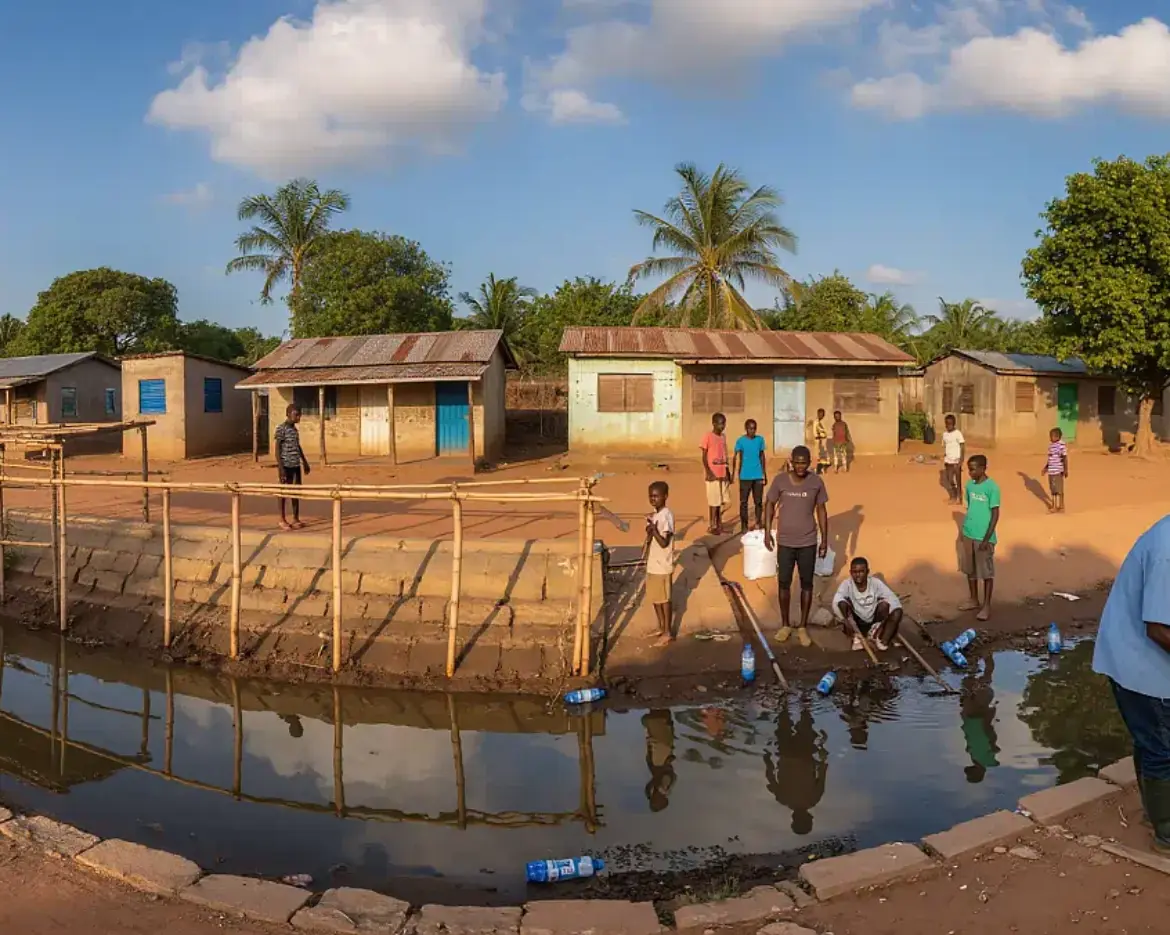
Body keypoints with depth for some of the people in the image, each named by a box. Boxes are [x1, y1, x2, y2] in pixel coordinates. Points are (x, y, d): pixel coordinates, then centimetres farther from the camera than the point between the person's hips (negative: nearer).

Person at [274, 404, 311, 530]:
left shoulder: (294, 429, 14)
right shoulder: (281, 428, -10)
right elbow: (277, 449, -13)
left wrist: (305, 462, 24)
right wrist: (281, 467, -18)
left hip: (296, 464, 8)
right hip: (286, 465, -8)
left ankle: (296, 519, 16)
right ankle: (282, 520, 10)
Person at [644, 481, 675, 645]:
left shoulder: (666, 516, -18)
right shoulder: (654, 515, 9)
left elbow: (664, 543, -21)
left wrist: (653, 529, -28)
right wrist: (649, 533, -6)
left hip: (662, 566, -9)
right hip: (652, 564, 9)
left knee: (664, 598, 1)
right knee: (654, 598, 17)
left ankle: (668, 632, 12)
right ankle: (661, 627, 30)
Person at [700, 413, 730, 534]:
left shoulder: (723, 437, 12)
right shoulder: (708, 437, -8)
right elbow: (704, 456, -9)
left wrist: (727, 471, 15)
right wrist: (708, 471, -17)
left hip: (722, 473, 6)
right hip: (712, 474, -6)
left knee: (720, 500, 10)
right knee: (713, 501, -4)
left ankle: (719, 524, 18)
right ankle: (712, 526, 3)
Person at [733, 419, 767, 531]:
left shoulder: (760, 439, 6)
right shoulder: (740, 441, -5)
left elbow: (762, 457, 14)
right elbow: (736, 458, -11)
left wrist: (765, 473, 14)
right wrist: (734, 474, -20)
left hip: (758, 476, 3)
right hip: (745, 476, -3)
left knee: (758, 501, 6)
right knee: (743, 501, 2)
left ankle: (758, 523, 18)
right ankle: (744, 525, 10)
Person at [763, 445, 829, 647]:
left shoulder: (816, 482, -6)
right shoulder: (780, 480, -7)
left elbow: (821, 511, 3)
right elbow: (770, 504, 4)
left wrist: (825, 539, 3)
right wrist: (767, 532, -2)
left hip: (808, 542, 0)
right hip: (785, 542, 0)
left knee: (806, 584, 7)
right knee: (784, 583, 7)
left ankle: (803, 627, 19)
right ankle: (784, 625, 23)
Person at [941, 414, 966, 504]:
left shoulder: (958, 433, -9)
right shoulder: (945, 434, 7)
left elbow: (963, 448, -10)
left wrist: (961, 461, -15)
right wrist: (944, 461, 9)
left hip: (956, 461, -5)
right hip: (948, 461, 5)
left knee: (958, 481, 2)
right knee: (950, 481, 9)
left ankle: (959, 498, 11)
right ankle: (953, 497, 20)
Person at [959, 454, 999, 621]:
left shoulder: (992, 487, -16)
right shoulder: (970, 485, 5)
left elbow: (995, 514, -15)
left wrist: (987, 538, -17)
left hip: (983, 537, -7)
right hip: (968, 535, 7)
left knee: (986, 572, 3)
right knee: (970, 569, 16)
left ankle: (987, 605, 12)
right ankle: (974, 599, 31)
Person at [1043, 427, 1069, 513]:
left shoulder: (1061, 445, -15)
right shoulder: (1051, 445, 10)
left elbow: (1065, 458, -17)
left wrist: (1066, 470, -19)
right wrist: (1046, 467, 24)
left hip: (1058, 471, -8)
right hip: (1051, 470, 8)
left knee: (1059, 489, 1)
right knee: (1052, 489, 14)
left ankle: (1061, 507, 11)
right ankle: (1054, 505, 24)